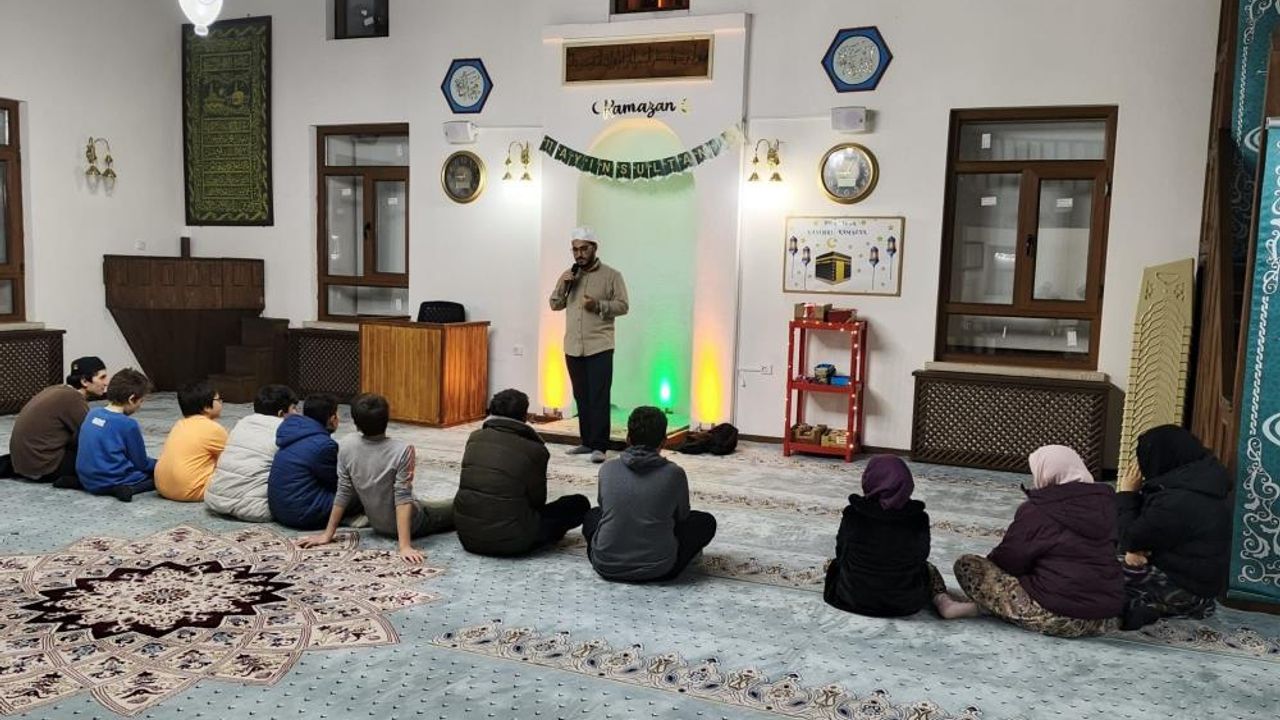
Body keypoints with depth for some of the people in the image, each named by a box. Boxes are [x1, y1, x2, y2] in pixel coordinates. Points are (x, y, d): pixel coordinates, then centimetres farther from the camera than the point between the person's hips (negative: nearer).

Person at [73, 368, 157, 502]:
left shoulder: (93, 413, 5)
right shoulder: (128, 424, -14)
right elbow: (141, 463, -6)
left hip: (87, 480, 7)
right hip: (111, 481, -7)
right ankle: (129, 488, -19)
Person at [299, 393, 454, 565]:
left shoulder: (346, 446, -16)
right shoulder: (402, 450, -28)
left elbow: (343, 493, -10)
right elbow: (403, 498, -29)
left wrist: (327, 534, 0)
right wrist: (405, 546, -28)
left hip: (379, 526, 5)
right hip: (410, 524, -5)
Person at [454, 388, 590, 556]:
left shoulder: (474, 438, 2)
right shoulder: (535, 450, -11)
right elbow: (537, 500, 0)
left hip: (468, 536, 6)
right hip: (510, 542, -6)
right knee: (580, 504, 6)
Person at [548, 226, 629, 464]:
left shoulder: (611, 275, 0)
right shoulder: (569, 275, 14)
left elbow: (623, 306, -4)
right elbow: (555, 304, 13)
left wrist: (598, 305, -19)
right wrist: (562, 284, -4)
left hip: (599, 346, -5)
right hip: (573, 347, 5)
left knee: (599, 397, -9)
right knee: (581, 397, 11)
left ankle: (599, 446, -8)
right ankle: (587, 441, 19)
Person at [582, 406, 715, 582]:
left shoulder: (607, 469, -2)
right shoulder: (674, 473, -8)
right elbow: (682, 516, 10)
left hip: (606, 566, 2)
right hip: (657, 569, -2)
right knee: (706, 521, 18)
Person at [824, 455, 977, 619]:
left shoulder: (852, 515, -14)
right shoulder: (918, 519, -13)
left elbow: (840, 552, 0)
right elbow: (921, 556, 2)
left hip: (854, 598, 3)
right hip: (904, 604, -3)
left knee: (836, 563, 34)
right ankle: (945, 602, 8)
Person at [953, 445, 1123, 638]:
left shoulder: (1036, 511, -10)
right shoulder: (1108, 500, 6)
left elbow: (1010, 560, -4)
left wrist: (989, 563, 16)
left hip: (1057, 619, -7)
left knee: (966, 565, -3)